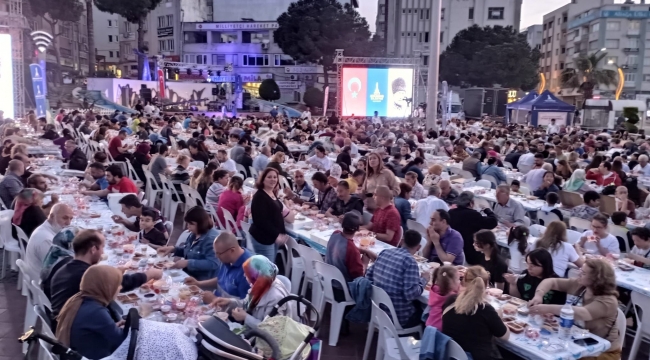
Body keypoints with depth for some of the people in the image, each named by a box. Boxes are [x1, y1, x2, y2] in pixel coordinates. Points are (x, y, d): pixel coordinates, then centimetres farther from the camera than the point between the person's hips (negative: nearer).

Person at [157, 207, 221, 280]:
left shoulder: (212, 238, -22)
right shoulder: (195, 234, 7)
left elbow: (213, 264, -29)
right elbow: (187, 251, 23)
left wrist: (188, 263, -29)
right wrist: (173, 249, 4)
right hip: (189, 275, 9)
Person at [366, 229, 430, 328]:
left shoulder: (385, 252, 1)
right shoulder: (410, 261, -18)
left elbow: (368, 276, 10)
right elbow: (411, 294, -22)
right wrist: (423, 280, -5)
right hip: (398, 317, -7)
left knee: (417, 303, 27)